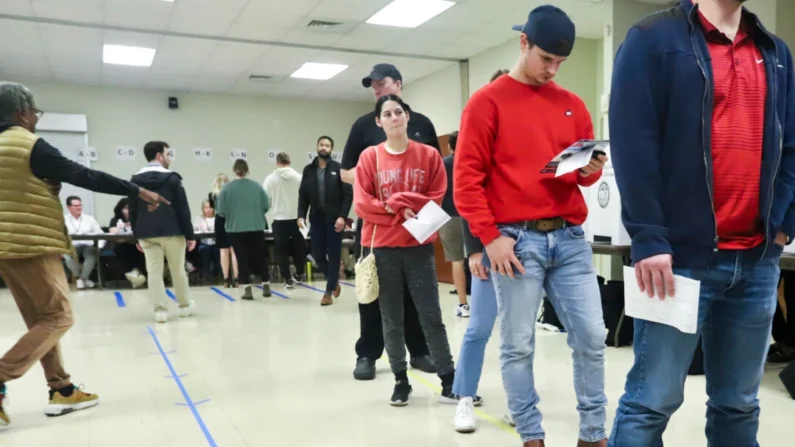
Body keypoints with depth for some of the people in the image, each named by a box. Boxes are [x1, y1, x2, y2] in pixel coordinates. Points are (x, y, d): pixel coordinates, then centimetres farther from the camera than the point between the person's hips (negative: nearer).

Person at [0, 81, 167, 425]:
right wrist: (139, 191, -11)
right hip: (32, 246, -9)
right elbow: (86, 177, -15)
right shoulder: (31, 146, -13)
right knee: (58, 318, -2)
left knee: (41, 320, 13)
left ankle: (61, 390, 16)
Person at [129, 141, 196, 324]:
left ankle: (160, 310, 1)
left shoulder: (135, 180, 6)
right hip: (171, 231, -3)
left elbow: (132, 211, 9)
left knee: (154, 271, 4)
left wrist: (137, 236, 15)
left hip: (146, 233, 3)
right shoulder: (171, 177, -6)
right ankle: (184, 306, 22)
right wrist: (190, 234, -3)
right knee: (178, 270, 10)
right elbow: (183, 209, -8)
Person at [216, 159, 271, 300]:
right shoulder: (257, 186, -2)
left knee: (243, 259, 6)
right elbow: (266, 206, 0)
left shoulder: (227, 188, -7)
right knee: (260, 257, 13)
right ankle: (266, 286, 18)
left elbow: (221, 210, -7)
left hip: (236, 228, -1)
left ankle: (247, 289, 2)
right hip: (257, 227, 2)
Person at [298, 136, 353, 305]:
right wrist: (301, 215, -3)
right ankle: (334, 281, 29)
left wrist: (342, 216, -15)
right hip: (316, 219, 3)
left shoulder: (338, 169, -1)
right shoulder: (308, 170, 9)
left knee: (334, 255, 1)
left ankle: (329, 291, 10)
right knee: (318, 254, 4)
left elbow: (348, 195, -6)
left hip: (334, 219, -3)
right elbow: (303, 195, 9)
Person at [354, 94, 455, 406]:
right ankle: (401, 381, 21)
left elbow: (437, 198, -1)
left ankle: (449, 382, 12)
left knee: (431, 316, 2)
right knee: (391, 320, 7)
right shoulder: (369, 157, 2)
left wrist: (398, 201, -12)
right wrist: (401, 213, -12)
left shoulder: (429, 155, 3)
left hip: (419, 246, 0)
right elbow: (363, 204, -3)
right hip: (382, 248, 1)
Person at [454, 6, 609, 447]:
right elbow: (467, 176, -6)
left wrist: (591, 170, -6)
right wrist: (489, 236, -12)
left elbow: (587, 169, 18)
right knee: (518, 345, 4)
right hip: (516, 239, -4)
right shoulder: (487, 102, -1)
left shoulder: (572, 104, 14)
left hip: (569, 237, 5)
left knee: (591, 337, 5)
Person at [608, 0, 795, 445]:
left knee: (739, 404, 14)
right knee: (653, 401, -2)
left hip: (758, 260, 6)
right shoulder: (654, 39, 0)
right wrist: (649, 239, -16)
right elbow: (633, 144, -10)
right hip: (682, 255, -6)